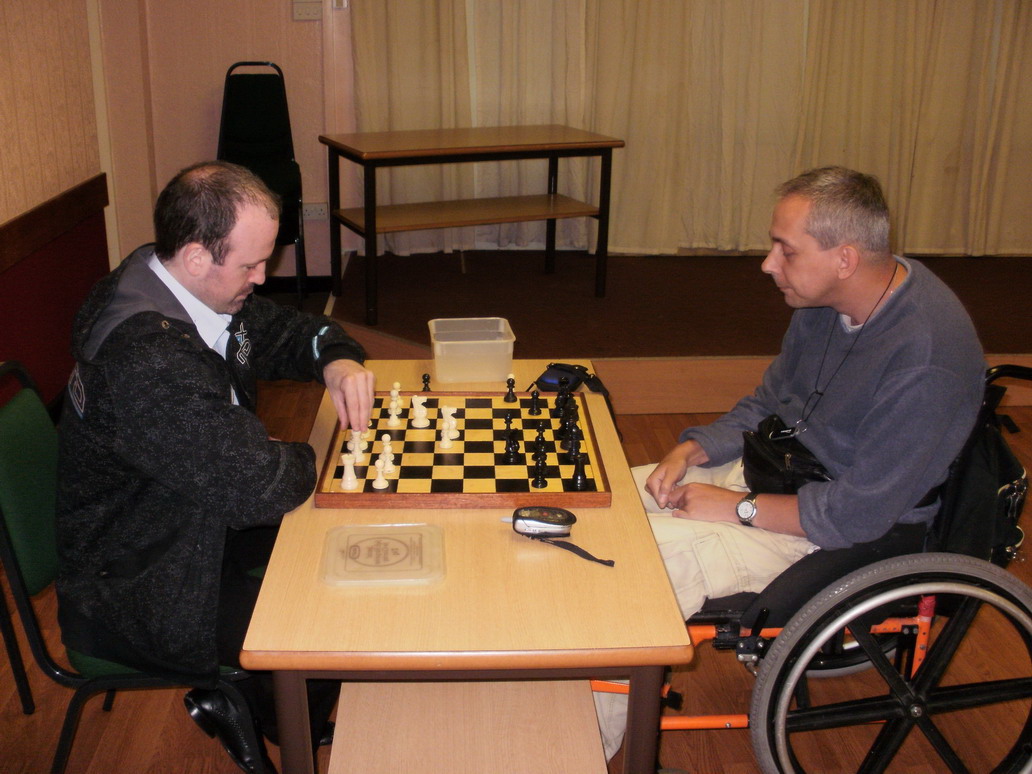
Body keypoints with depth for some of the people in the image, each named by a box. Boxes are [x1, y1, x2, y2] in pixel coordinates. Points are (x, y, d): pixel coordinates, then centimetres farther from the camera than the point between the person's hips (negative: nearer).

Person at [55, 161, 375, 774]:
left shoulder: (203, 290, -5)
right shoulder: (144, 356, -35)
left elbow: (290, 331, 12)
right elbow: (258, 484, -38)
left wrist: (338, 361, -10)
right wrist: (306, 459, -15)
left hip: (192, 526, 9)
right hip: (136, 593, -9)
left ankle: (238, 700, 25)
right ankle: (236, 708, 17)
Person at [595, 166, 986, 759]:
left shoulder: (927, 361, -30)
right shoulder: (828, 300, -3)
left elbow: (858, 512, -27)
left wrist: (741, 508, -19)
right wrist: (692, 450, -5)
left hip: (853, 535, -9)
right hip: (779, 470, 9)